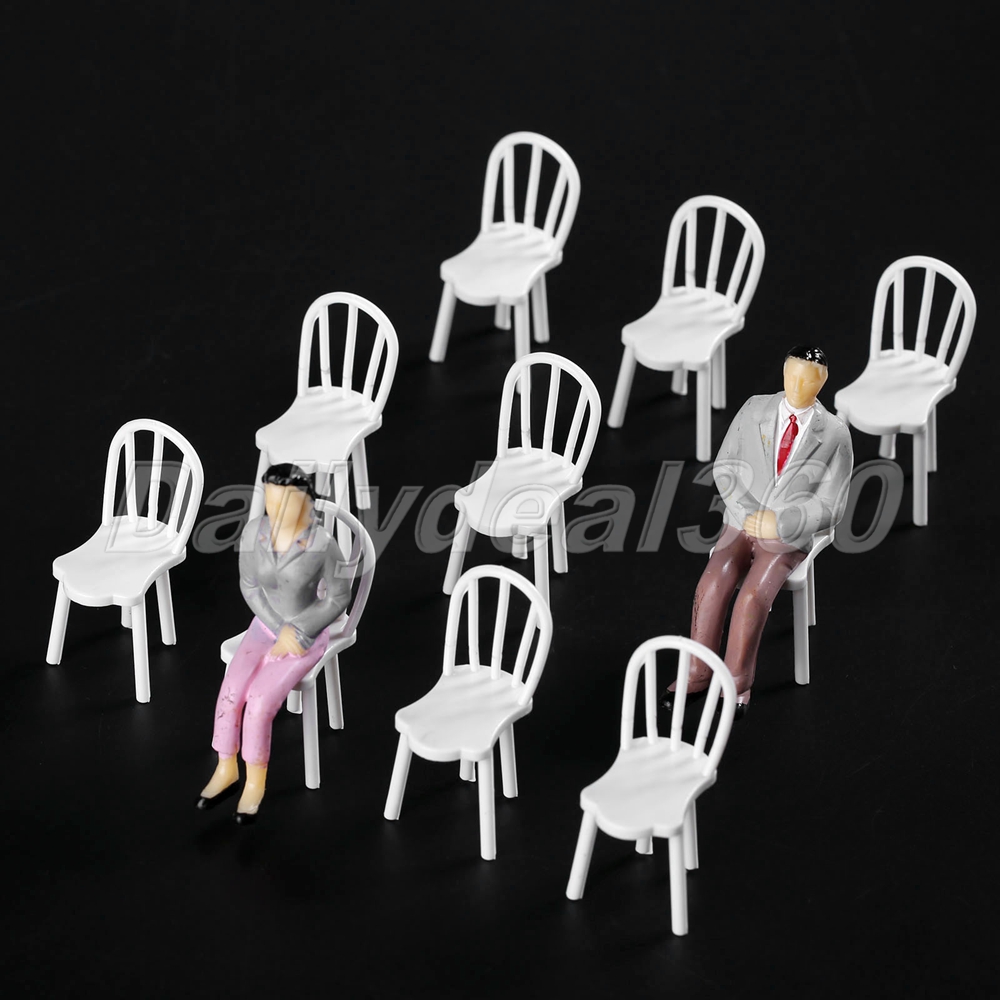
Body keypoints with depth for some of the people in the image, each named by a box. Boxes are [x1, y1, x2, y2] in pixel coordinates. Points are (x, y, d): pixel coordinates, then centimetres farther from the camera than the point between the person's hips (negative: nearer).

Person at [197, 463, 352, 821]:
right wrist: (281, 631, -13)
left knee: (259, 702, -22)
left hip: (309, 634, -4)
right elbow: (250, 587, -2)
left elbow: (338, 598, -12)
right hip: (265, 626, 4)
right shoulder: (253, 532, -14)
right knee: (230, 693, -19)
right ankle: (226, 769, 2)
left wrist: (296, 634, -18)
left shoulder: (322, 543, -25)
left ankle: (255, 780, -1)